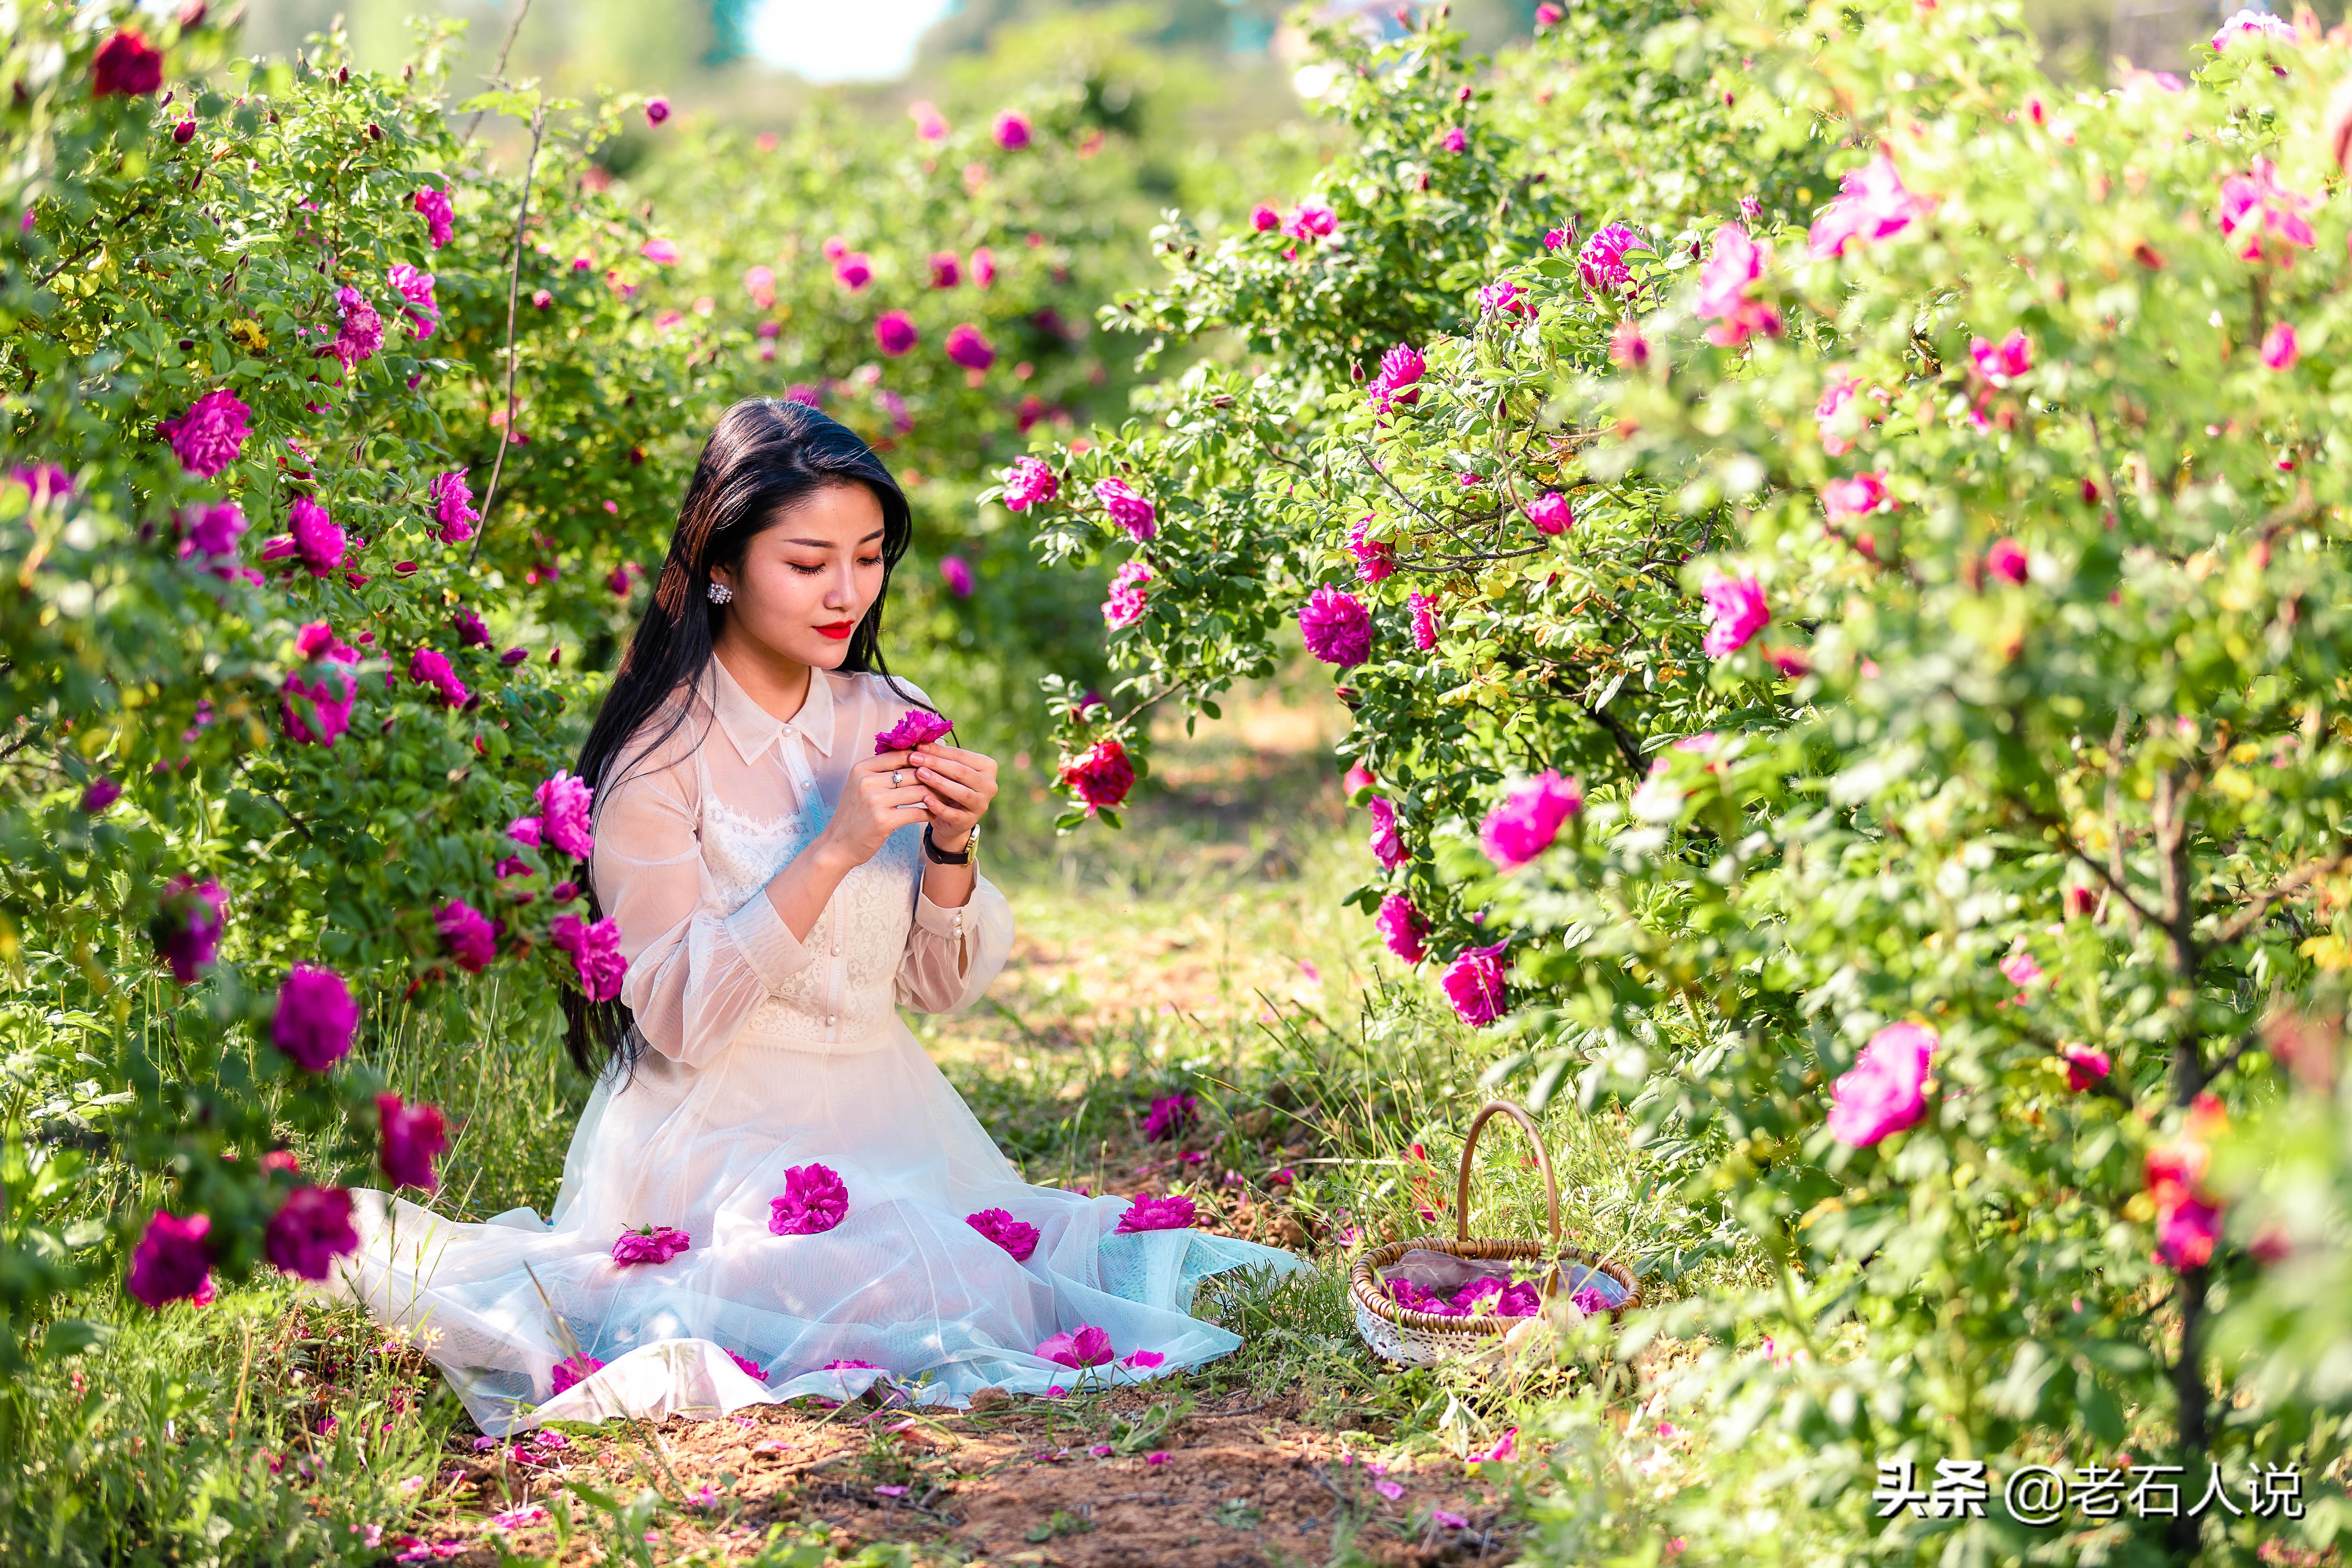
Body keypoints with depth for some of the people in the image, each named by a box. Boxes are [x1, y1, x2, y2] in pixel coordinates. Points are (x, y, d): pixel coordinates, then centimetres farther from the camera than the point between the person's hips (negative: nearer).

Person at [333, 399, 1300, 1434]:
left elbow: (946, 984, 10)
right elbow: (678, 1014, -17)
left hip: (889, 1127, 7)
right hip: (718, 1143, -6)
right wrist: (832, 853, -22)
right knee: (911, 1305, -30)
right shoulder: (663, 754, -9)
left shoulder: (886, 722, 8)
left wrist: (951, 847, -10)